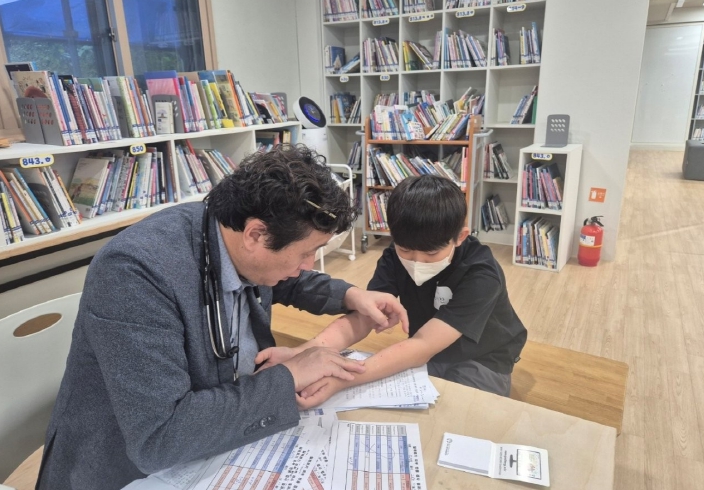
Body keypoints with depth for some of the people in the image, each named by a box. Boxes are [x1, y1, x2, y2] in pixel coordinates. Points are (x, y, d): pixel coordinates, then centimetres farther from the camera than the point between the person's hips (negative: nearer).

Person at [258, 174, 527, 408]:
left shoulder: (481, 275, -32)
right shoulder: (395, 259, -17)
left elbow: (422, 347, -42)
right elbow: (360, 318, -27)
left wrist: (343, 378, -55)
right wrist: (301, 354, -45)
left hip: (479, 361, -3)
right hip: (427, 352, 3)